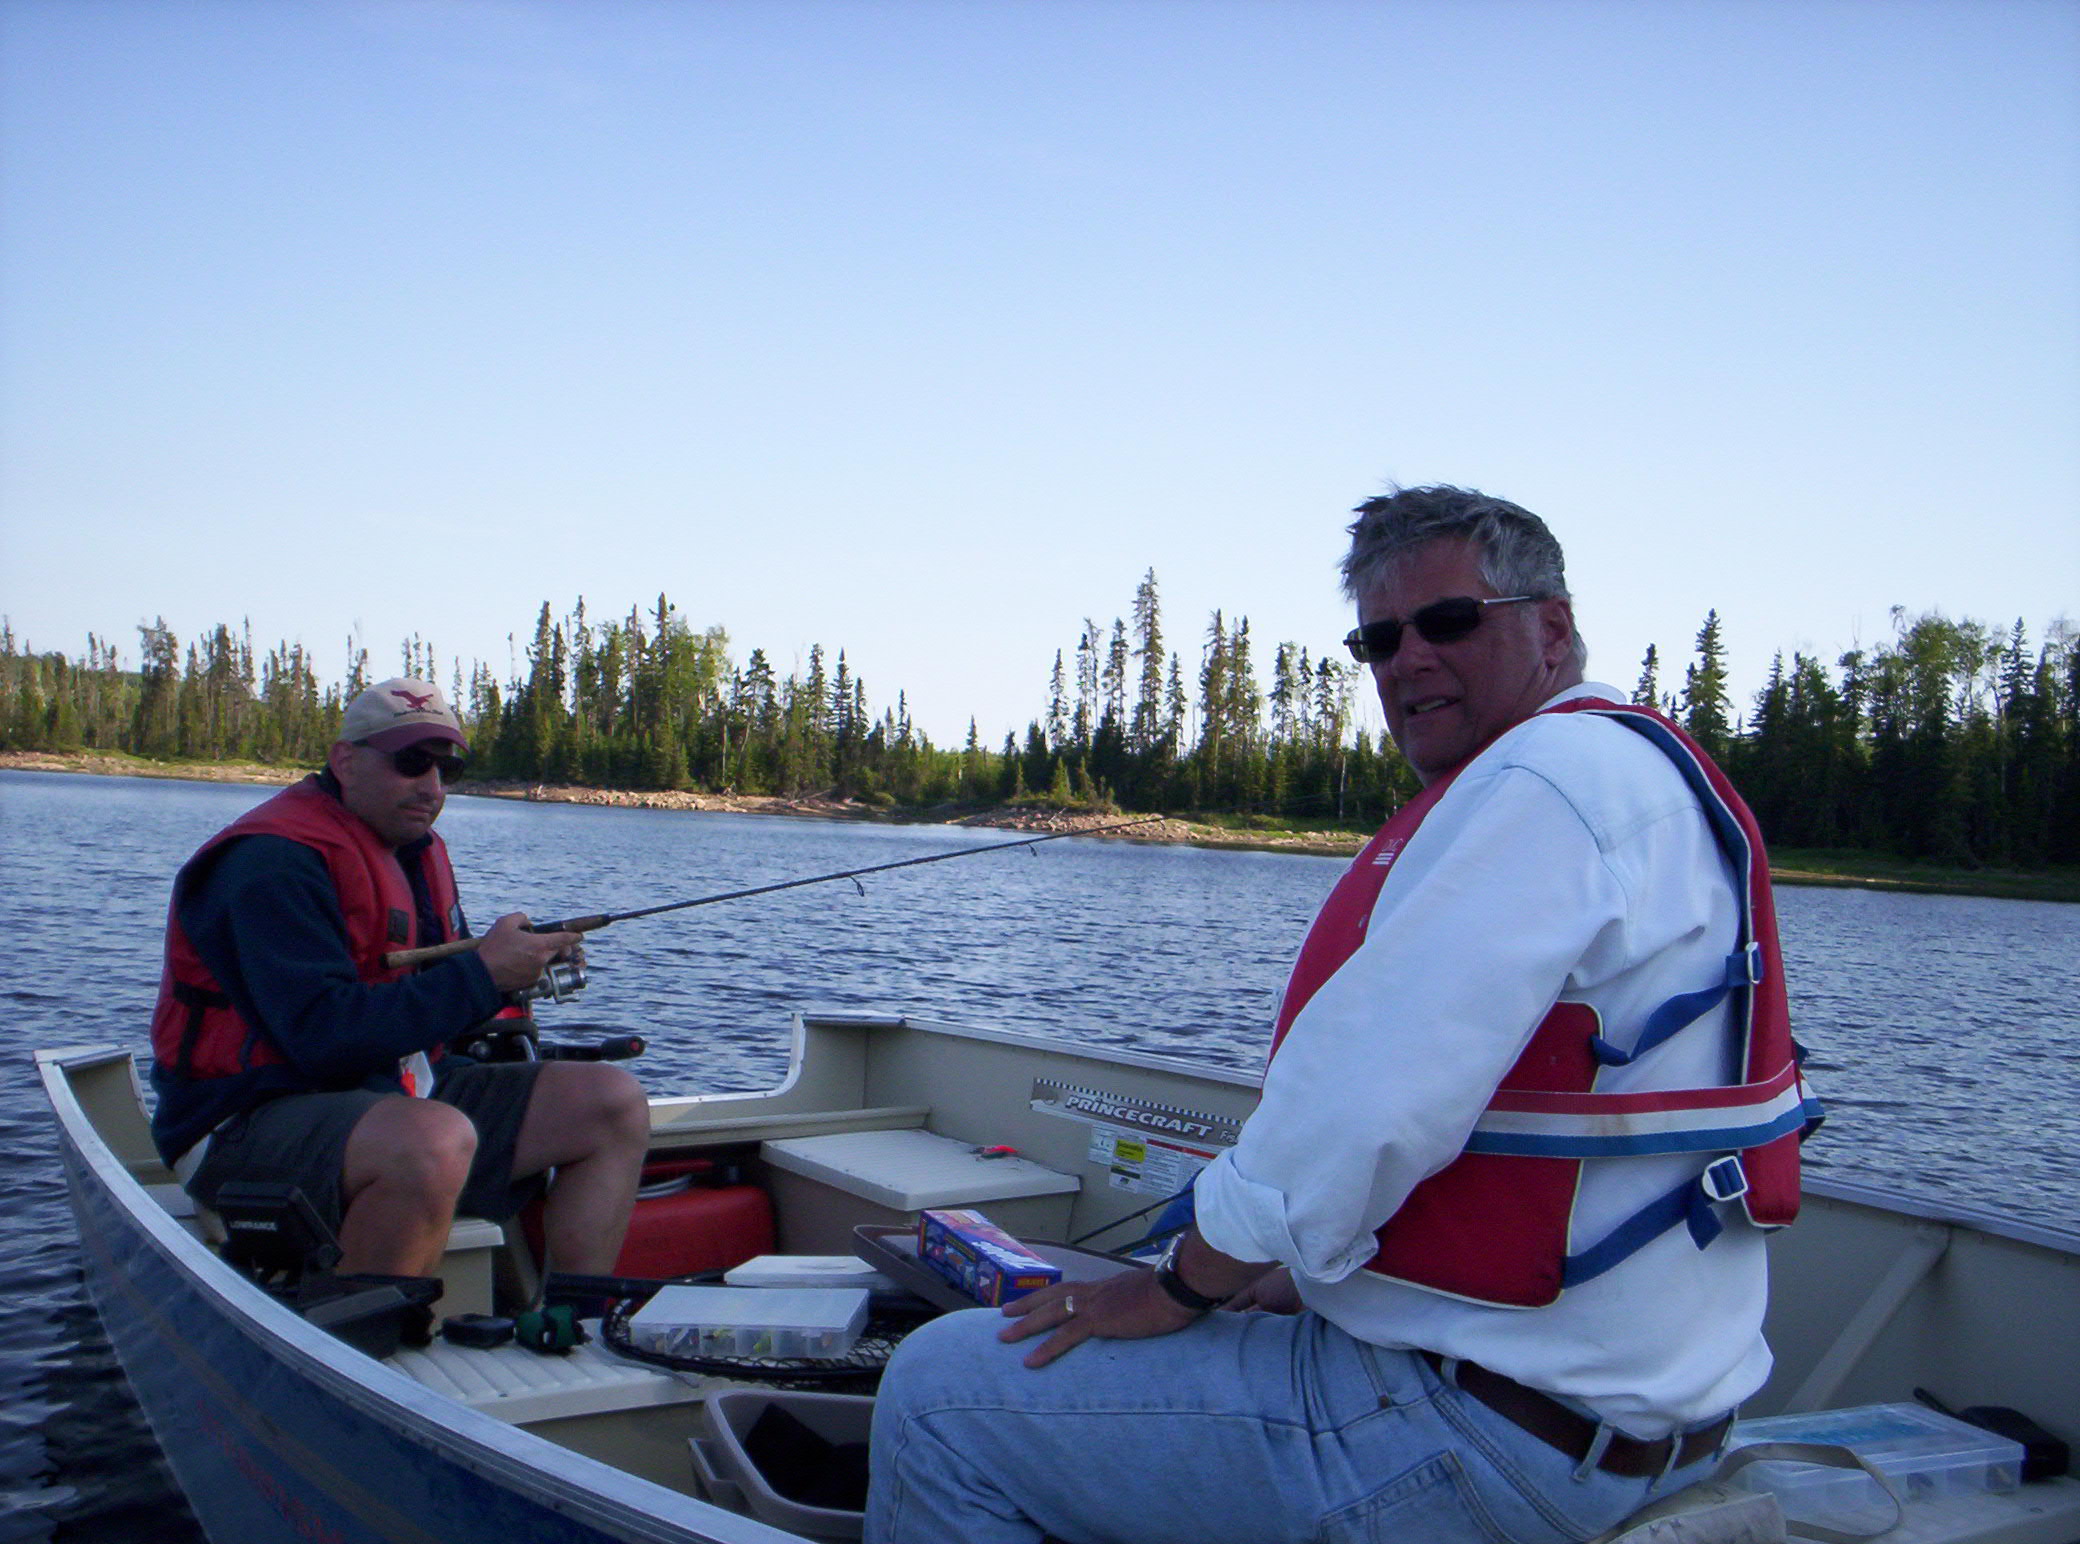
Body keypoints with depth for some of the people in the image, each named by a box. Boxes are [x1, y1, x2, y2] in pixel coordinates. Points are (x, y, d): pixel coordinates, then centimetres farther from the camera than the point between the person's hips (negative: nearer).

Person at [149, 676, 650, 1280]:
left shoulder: (417, 849, 13)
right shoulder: (274, 862, -17)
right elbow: (321, 1035, -27)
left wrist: (523, 965, -3)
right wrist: (481, 973, -23)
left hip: (393, 1093, 9)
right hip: (252, 1120, -9)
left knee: (614, 1104, -1)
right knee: (436, 1140, -40)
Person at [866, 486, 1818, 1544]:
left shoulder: (1547, 775, -18)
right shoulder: (1633, 770, 17)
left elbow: (1364, 1106, -25)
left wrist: (1180, 1290, -9)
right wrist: (1303, 1280, 16)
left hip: (1488, 1435, -11)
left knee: (940, 1393, -5)